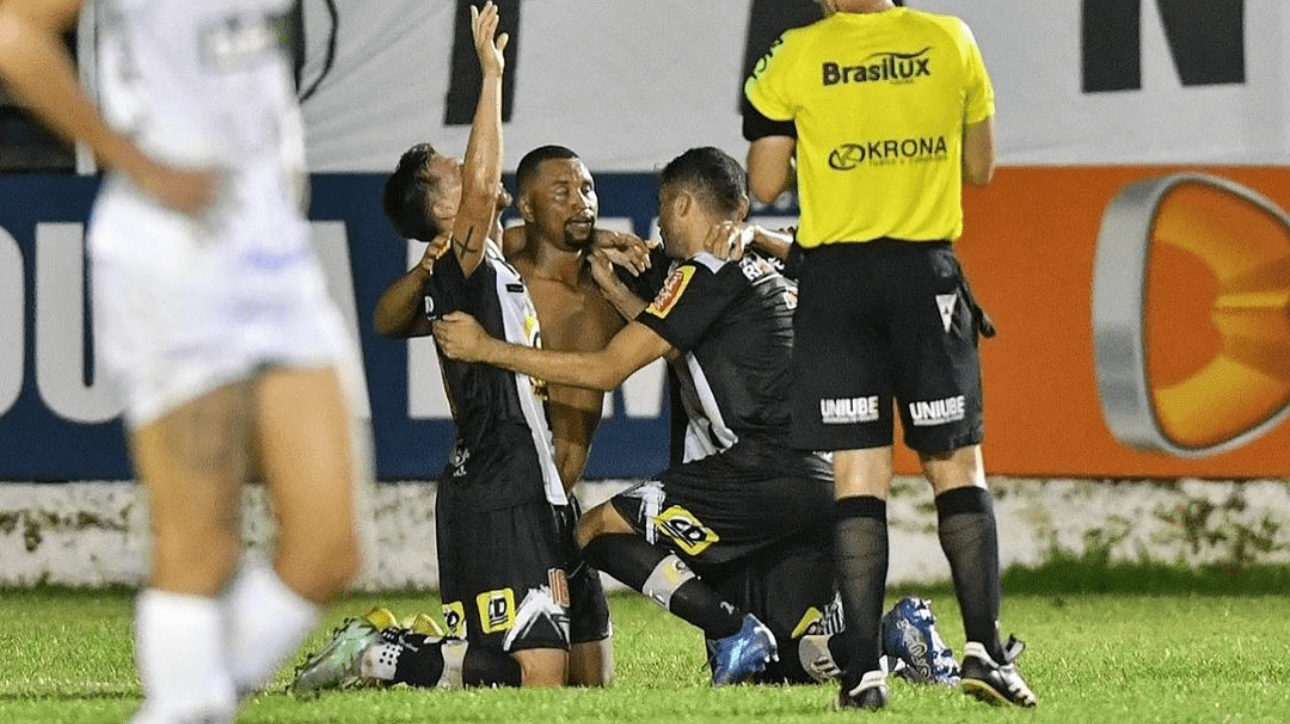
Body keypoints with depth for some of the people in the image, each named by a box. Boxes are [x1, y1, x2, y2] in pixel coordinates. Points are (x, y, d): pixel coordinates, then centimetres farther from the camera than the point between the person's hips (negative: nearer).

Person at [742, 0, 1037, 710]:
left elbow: (765, 184, 2)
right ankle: (984, 648, -4)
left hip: (836, 278, -1)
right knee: (957, 466, 7)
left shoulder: (794, 57, -2)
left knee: (858, 477, 0)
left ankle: (864, 670, -5)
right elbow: (980, 167, 12)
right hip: (927, 273, 1)